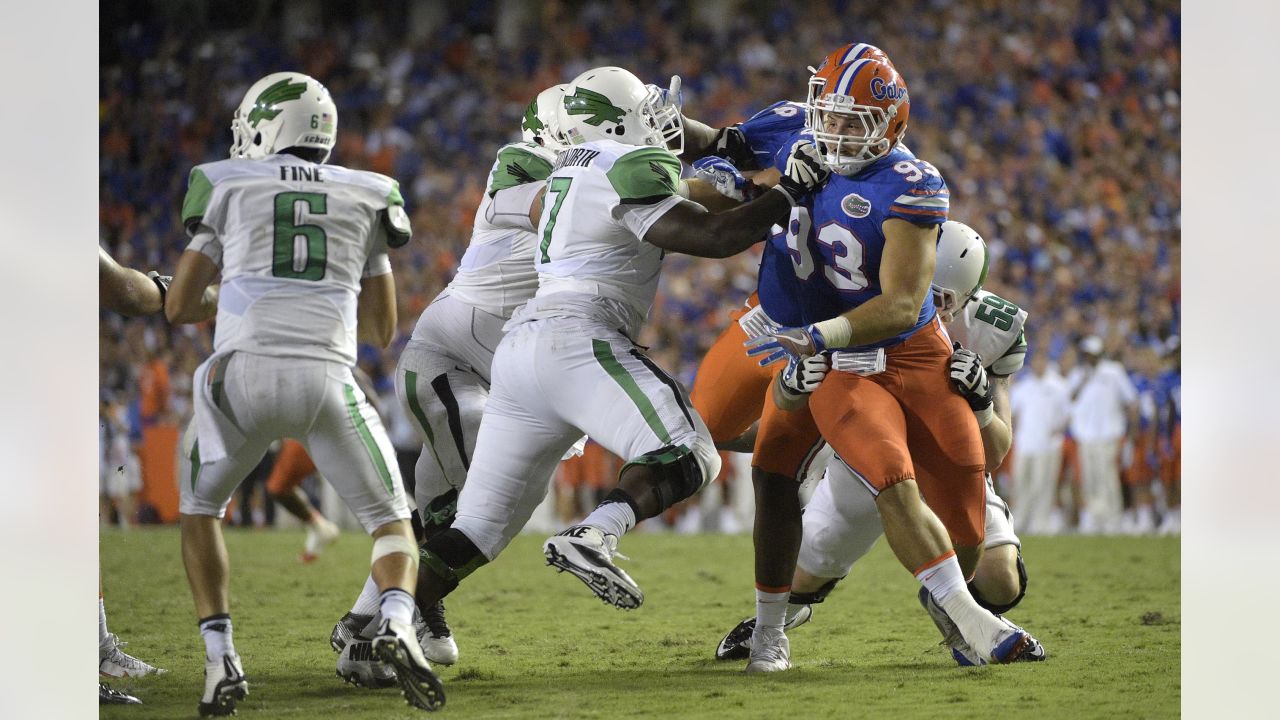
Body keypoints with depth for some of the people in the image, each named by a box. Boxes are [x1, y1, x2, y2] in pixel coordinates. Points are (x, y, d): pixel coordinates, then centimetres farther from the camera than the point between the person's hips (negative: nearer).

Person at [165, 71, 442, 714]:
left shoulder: (226, 186, 14)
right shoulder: (366, 197, 20)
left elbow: (178, 306, 16)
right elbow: (382, 330, 25)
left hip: (243, 371, 0)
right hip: (326, 377, 1)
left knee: (199, 508, 25)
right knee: (391, 521, 14)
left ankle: (220, 659, 10)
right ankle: (397, 627, -17)